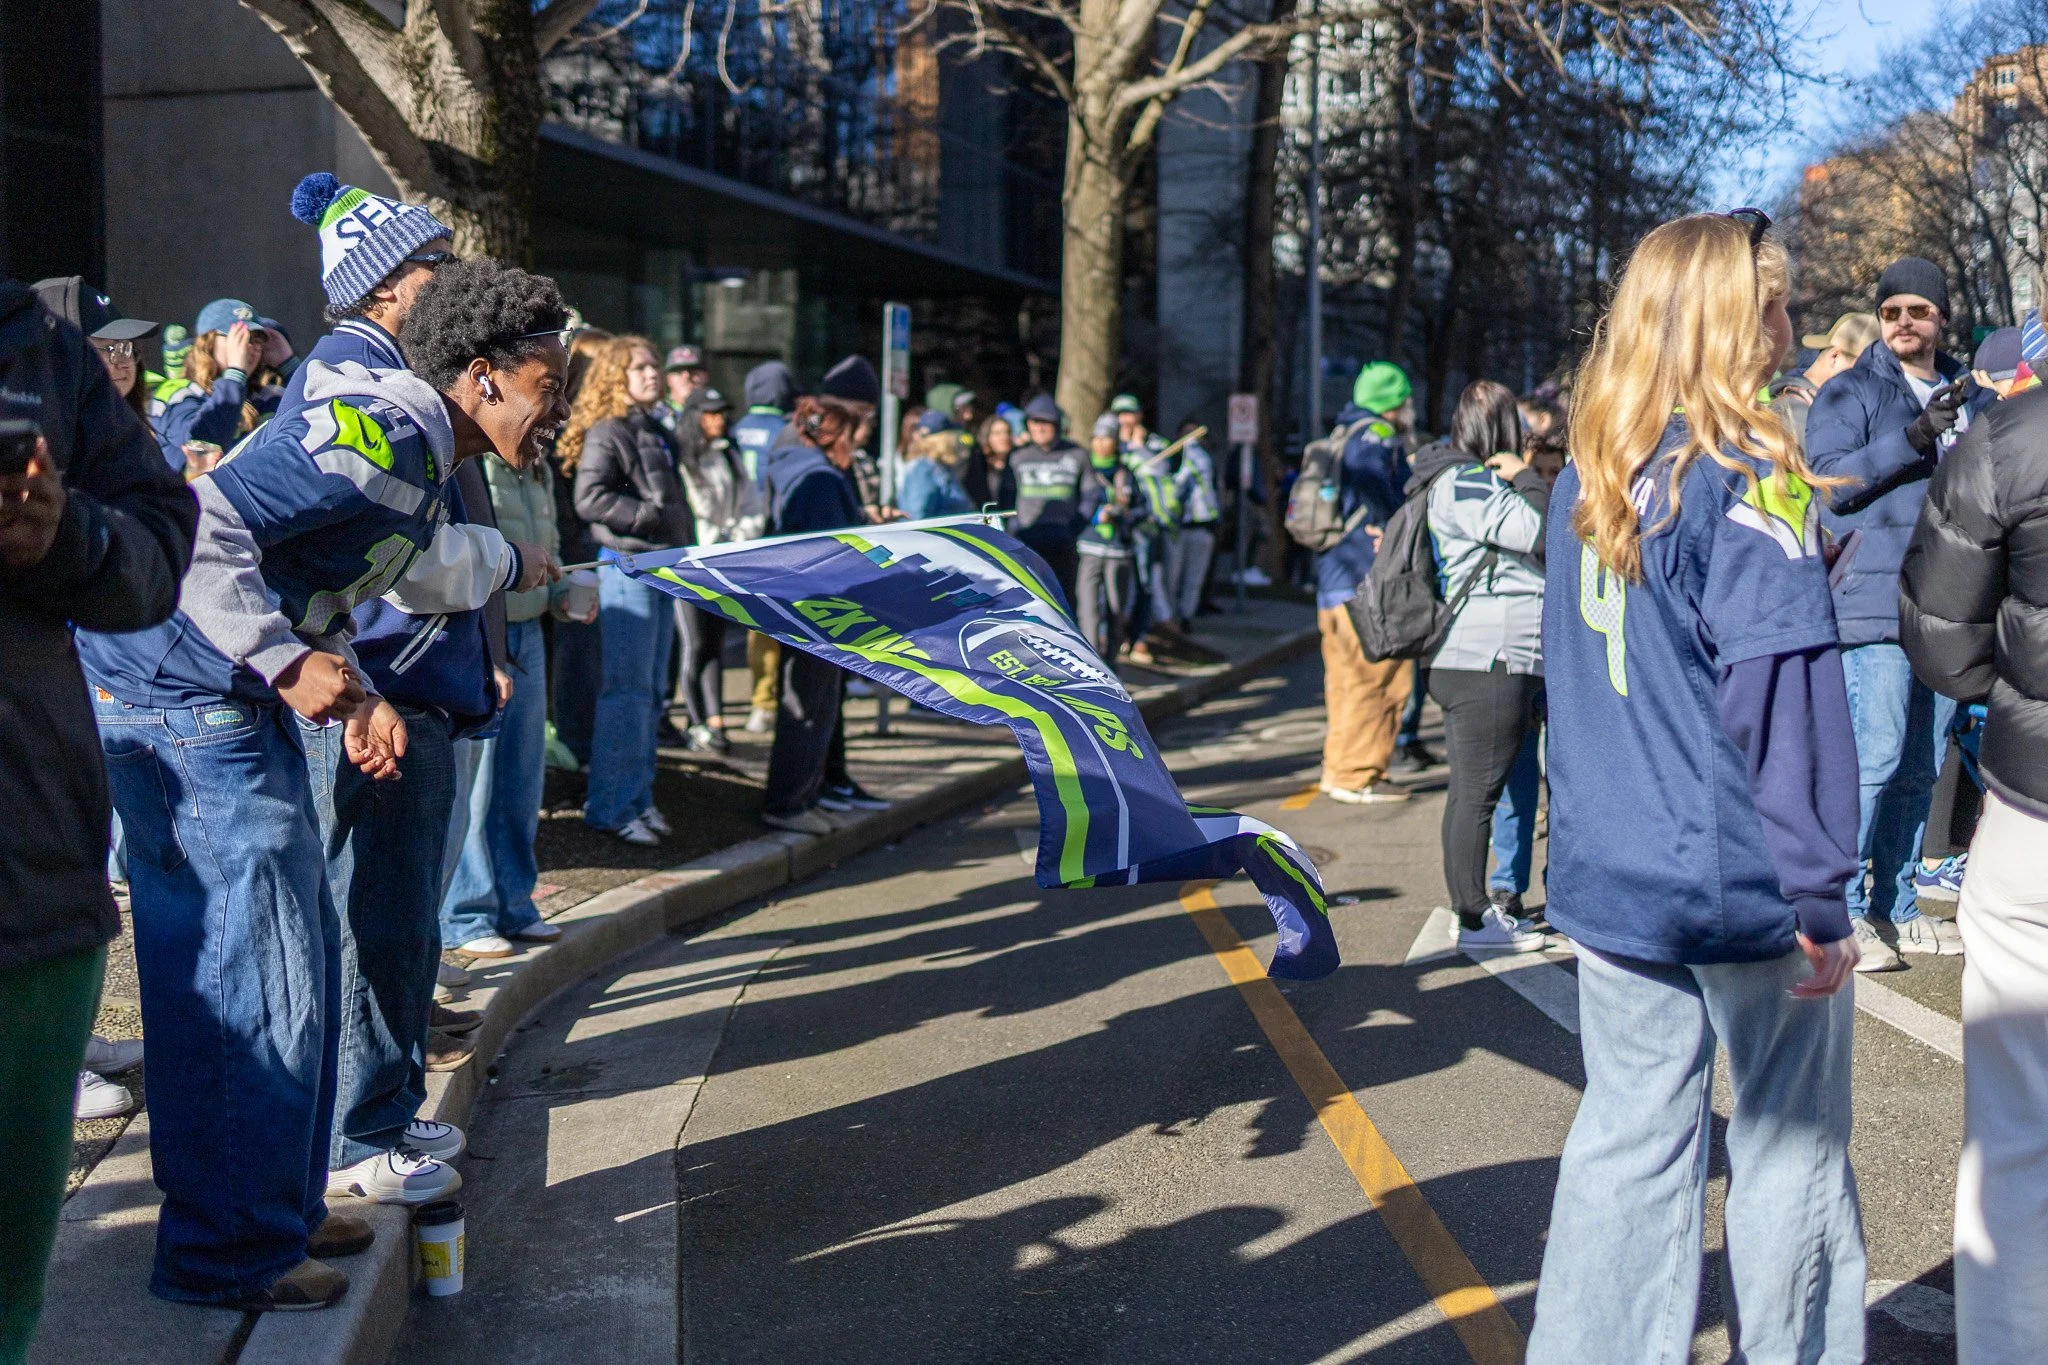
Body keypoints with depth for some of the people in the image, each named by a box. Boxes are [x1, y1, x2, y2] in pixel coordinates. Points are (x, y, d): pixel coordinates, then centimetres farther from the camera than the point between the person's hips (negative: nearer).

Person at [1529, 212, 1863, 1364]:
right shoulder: (1750, 477, -14)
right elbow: (1787, 700, -17)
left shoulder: (1585, 476, 7)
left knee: (1629, 1142, 13)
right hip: (1741, 884, -6)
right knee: (1792, 1152, 10)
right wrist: (1819, 900, -14)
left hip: (1612, 877, 6)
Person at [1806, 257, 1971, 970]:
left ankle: (1897, 906, 19)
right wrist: (1913, 439, -23)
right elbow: (1830, 478, -14)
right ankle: (1842, 912, -6)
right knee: (1876, 754, -12)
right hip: (1876, 601, -6)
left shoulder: (1966, 392, 19)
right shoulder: (1850, 391, 0)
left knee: (1921, 763, 10)